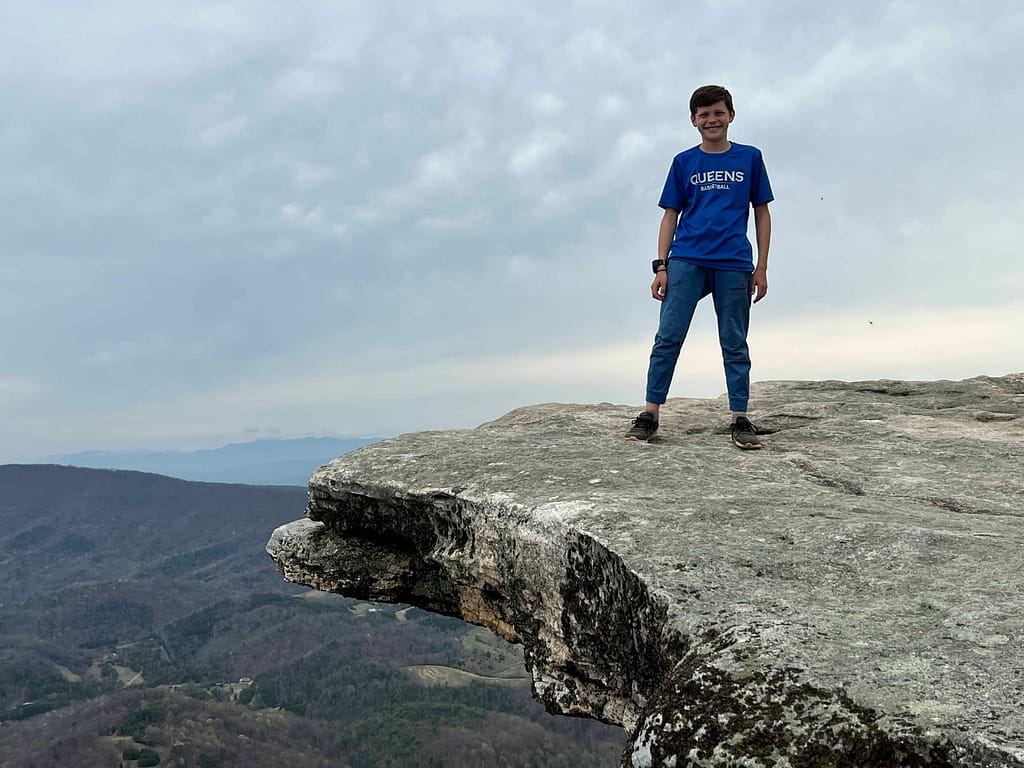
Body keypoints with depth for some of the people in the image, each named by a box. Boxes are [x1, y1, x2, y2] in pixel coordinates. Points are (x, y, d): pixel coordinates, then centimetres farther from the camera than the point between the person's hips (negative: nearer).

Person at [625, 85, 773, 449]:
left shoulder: (750, 158, 10)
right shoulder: (684, 162, 11)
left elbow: (761, 213, 12)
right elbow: (670, 216, 10)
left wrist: (761, 267, 5)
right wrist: (661, 266, 1)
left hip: (733, 264, 0)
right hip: (686, 260, 0)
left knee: (735, 344, 3)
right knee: (668, 337, -6)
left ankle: (740, 419, 8)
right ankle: (649, 415, -3)